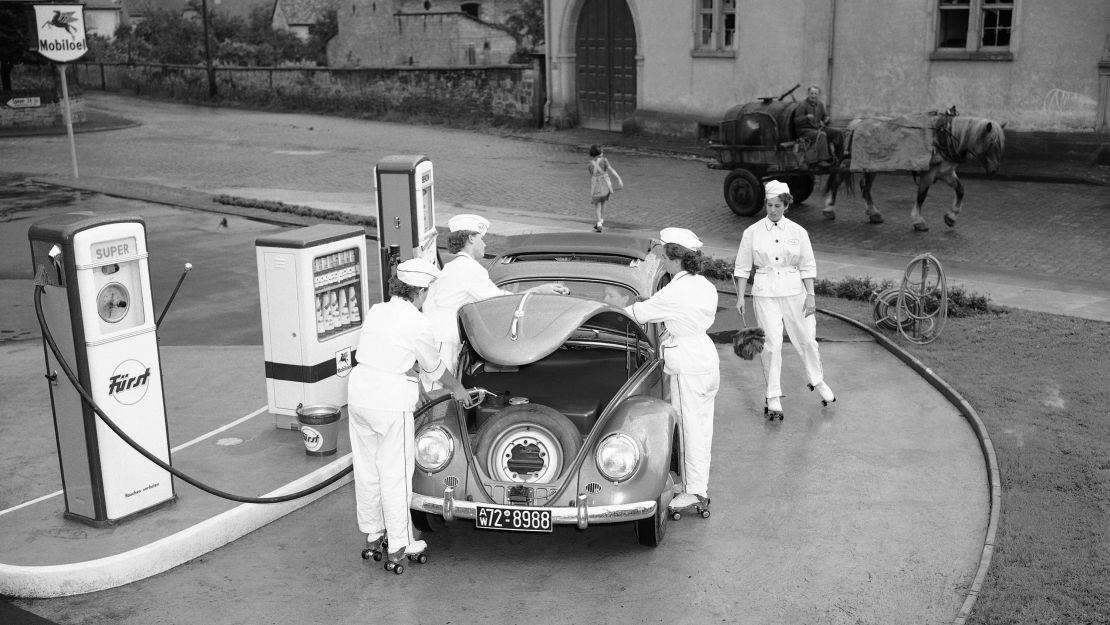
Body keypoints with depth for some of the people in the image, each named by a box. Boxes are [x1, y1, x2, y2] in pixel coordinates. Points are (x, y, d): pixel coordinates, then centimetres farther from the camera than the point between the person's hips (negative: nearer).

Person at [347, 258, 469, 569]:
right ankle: (399, 545, 12)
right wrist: (457, 388, 20)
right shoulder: (418, 324, -11)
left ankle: (372, 533, 30)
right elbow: (434, 368, 3)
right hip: (391, 400, -7)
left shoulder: (375, 311, 6)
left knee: (366, 468, 16)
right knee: (395, 473, 4)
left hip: (359, 389, 7)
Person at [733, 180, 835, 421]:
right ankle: (773, 397, 8)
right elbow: (743, 267, 4)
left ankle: (817, 381, 36)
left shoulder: (798, 232, 2)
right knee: (771, 344, -4)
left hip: (793, 290, 2)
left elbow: (807, 267, 5)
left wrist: (810, 296, -1)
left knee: (806, 338, 9)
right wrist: (740, 297, -1)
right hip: (765, 293, -1)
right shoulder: (752, 232, -1)